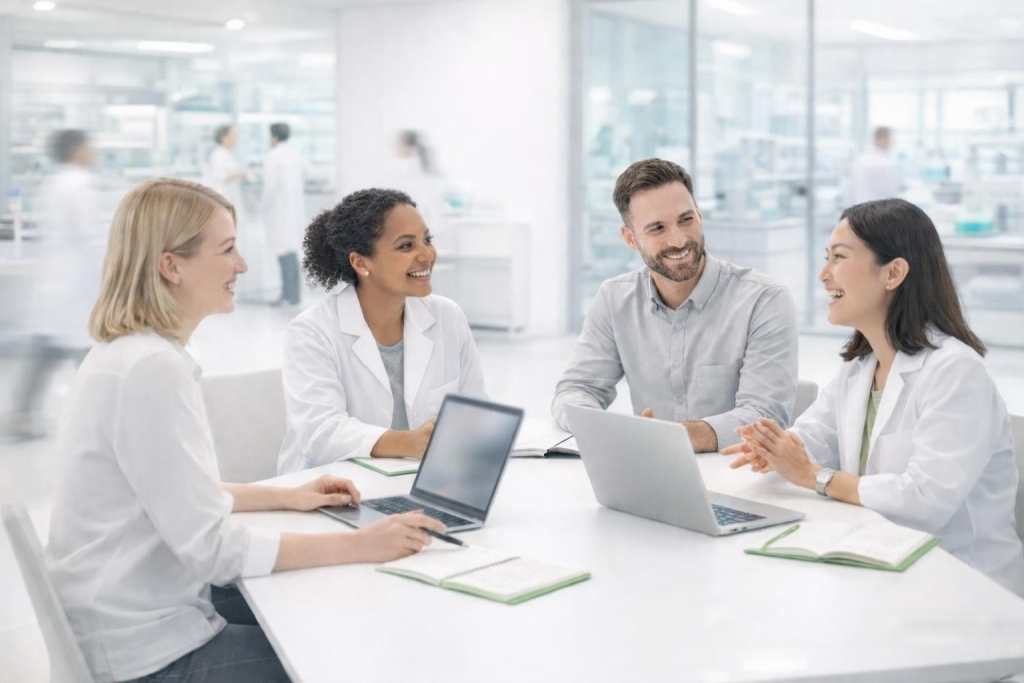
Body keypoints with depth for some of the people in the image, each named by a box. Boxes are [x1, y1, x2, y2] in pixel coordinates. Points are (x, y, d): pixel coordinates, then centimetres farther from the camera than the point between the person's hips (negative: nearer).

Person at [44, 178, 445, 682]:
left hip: (139, 611, 9)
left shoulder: (129, 351, 6)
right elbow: (209, 547, -25)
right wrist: (360, 546, -21)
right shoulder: (152, 369, -25)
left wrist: (288, 497, 13)